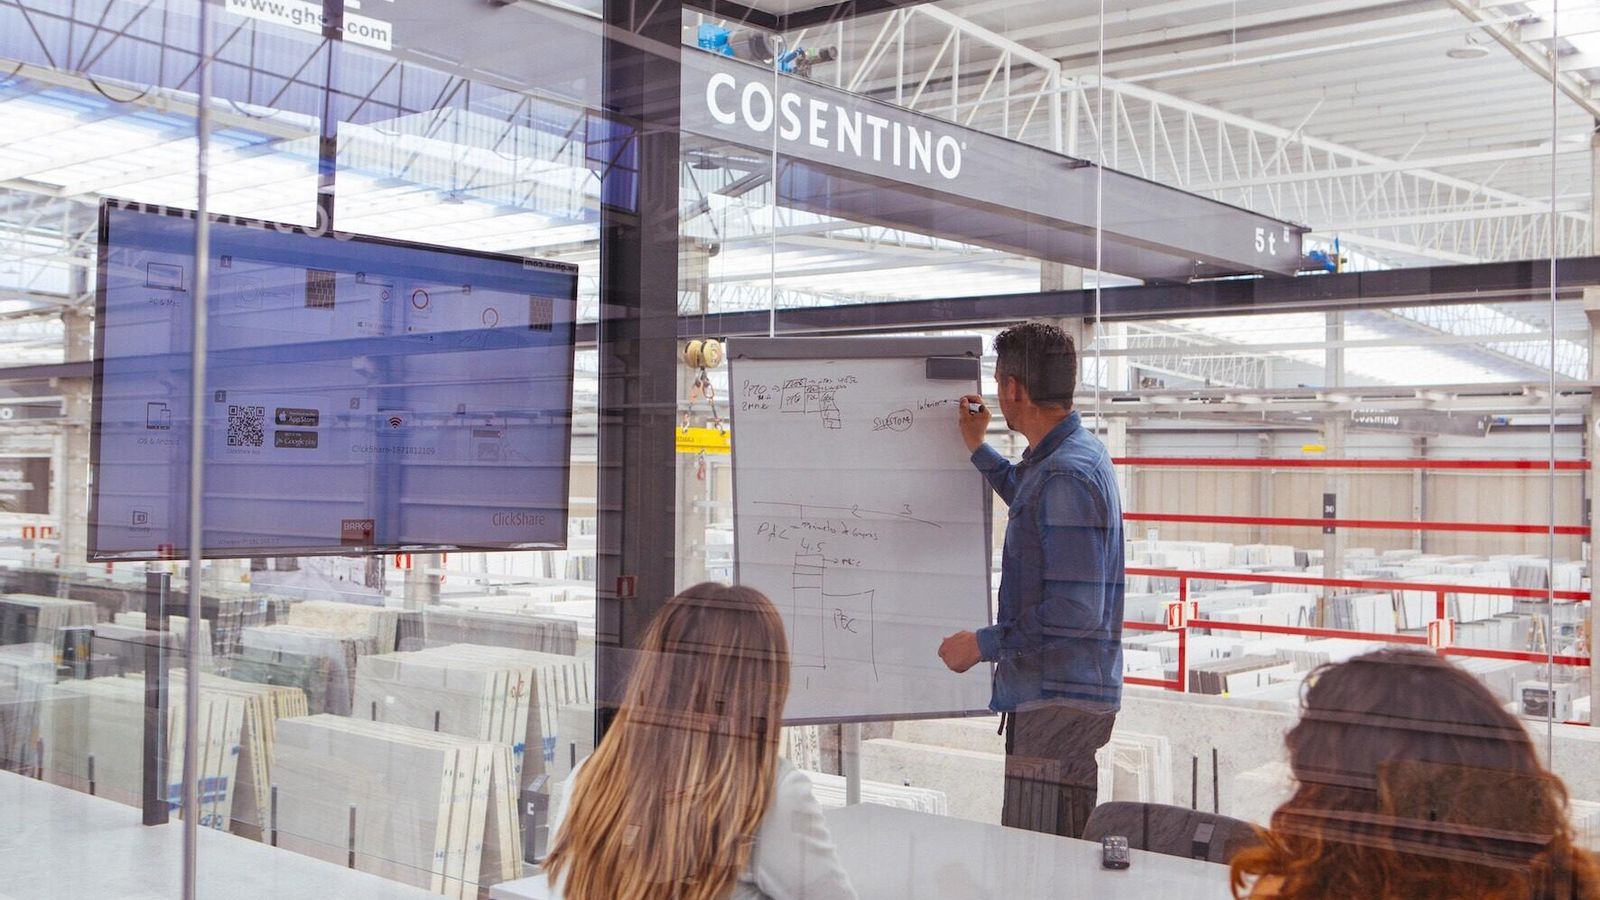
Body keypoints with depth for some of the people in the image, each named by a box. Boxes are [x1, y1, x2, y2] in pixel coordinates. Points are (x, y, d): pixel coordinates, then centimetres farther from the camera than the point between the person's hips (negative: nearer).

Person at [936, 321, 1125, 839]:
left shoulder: (1067, 474, -20)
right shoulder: (1080, 452, 12)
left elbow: (1076, 612, -25)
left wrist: (983, 644, -16)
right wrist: (979, 450, 37)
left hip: (1058, 700, -11)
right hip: (1058, 694, 11)